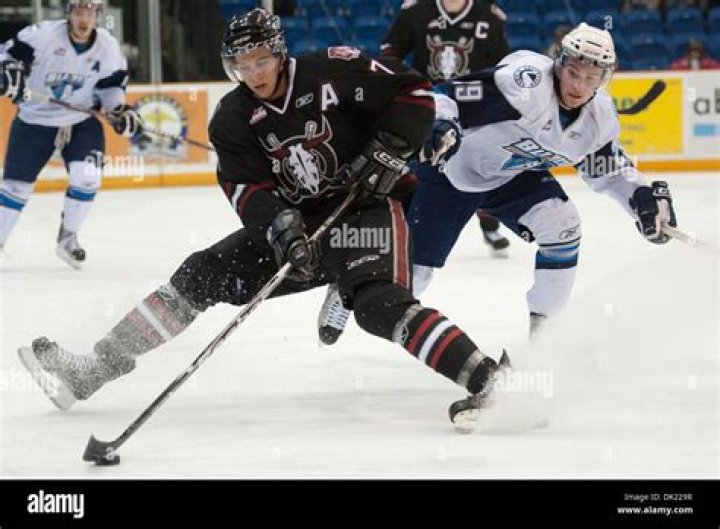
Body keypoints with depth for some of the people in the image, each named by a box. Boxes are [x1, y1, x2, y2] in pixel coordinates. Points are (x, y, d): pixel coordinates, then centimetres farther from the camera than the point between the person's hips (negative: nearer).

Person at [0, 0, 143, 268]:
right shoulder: (44, 34, -19)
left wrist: (120, 110, -10)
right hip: (35, 120, -2)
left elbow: (111, 84, 4)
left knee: (87, 176, -17)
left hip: (81, 121, 2)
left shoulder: (108, 46, -8)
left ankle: (68, 237, 5)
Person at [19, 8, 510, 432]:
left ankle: (482, 376, -39)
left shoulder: (334, 71, -15)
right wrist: (279, 223, -30)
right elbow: (248, 188, -10)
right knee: (200, 276, -2)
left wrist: (386, 151, -20)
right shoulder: (233, 118, -2)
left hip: (364, 206, -5)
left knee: (378, 304, -32)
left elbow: (414, 92, -10)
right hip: (295, 221, 5)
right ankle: (90, 370, 0)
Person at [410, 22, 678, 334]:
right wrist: (437, 125, -58)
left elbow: (608, 169, 8)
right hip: (453, 167, -6)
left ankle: (543, 326, 0)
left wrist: (644, 198, -6)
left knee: (561, 226, -15)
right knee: (415, 265, -4)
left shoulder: (600, 116, -9)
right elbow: (457, 92, -41)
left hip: (513, 175, 6)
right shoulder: (530, 81, -33)